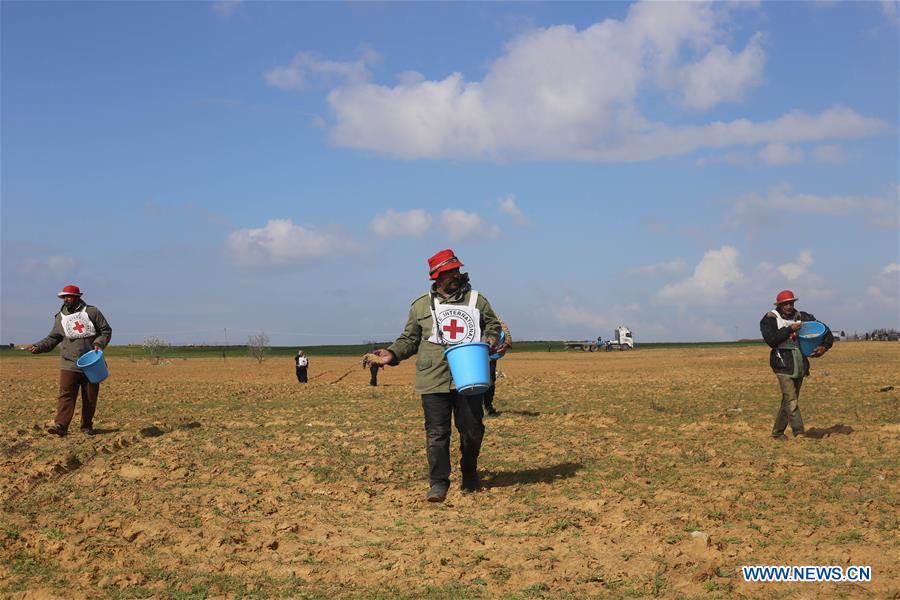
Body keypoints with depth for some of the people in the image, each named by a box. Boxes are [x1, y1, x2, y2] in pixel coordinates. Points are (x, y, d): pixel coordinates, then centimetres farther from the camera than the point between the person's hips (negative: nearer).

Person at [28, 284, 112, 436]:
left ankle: (87, 426, 17)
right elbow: (53, 338, 13)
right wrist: (38, 346, -3)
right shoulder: (60, 317, 9)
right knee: (66, 395, -12)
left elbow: (106, 331, 3)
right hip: (69, 365, 1)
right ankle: (60, 425, -18)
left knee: (90, 397, 6)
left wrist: (99, 344, -13)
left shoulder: (92, 312, 1)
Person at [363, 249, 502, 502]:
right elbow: (409, 339, 13)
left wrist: (491, 339, -1)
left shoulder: (477, 300, 10)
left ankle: (470, 476, 27)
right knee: (437, 433, -3)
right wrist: (392, 354, -2)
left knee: (472, 430, 4)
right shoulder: (421, 305, 10)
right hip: (434, 380, -1)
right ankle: (438, 483, 5)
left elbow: (493, 325, 20)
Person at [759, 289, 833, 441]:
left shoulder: (802, 317, 7)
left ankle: (777, 432, 23)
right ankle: (799, 433, -16)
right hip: (783, 365, -5)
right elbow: (771, 340, -18)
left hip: (800, 365, 5)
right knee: (791, 401, -13)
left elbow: (824, 329, 7)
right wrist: (790, 329, -20)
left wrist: (825, 346, -10)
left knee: (789, 401, 11)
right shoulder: (770, 320, -3)